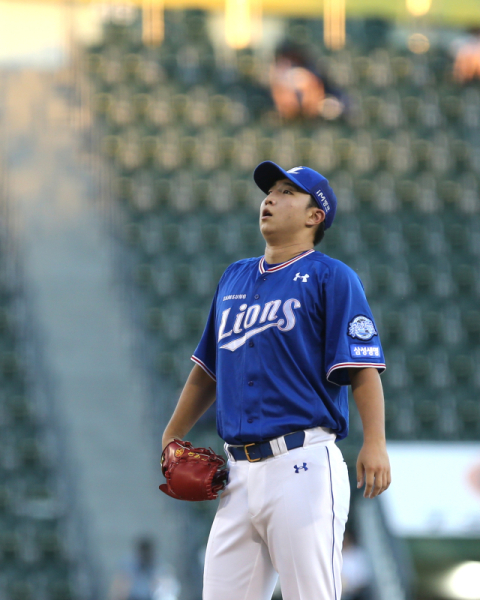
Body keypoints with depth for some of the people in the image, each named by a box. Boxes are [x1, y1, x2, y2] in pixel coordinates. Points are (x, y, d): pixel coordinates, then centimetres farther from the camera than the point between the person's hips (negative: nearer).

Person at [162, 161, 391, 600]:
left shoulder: (330, 277, 1)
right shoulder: (234, 279, 21)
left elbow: (363, 368, -9)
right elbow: (208, 370, 29)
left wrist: (374, 443, -21)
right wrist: (172, 437, 24)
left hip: (303, 468, -7)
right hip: (240, 474, 7)